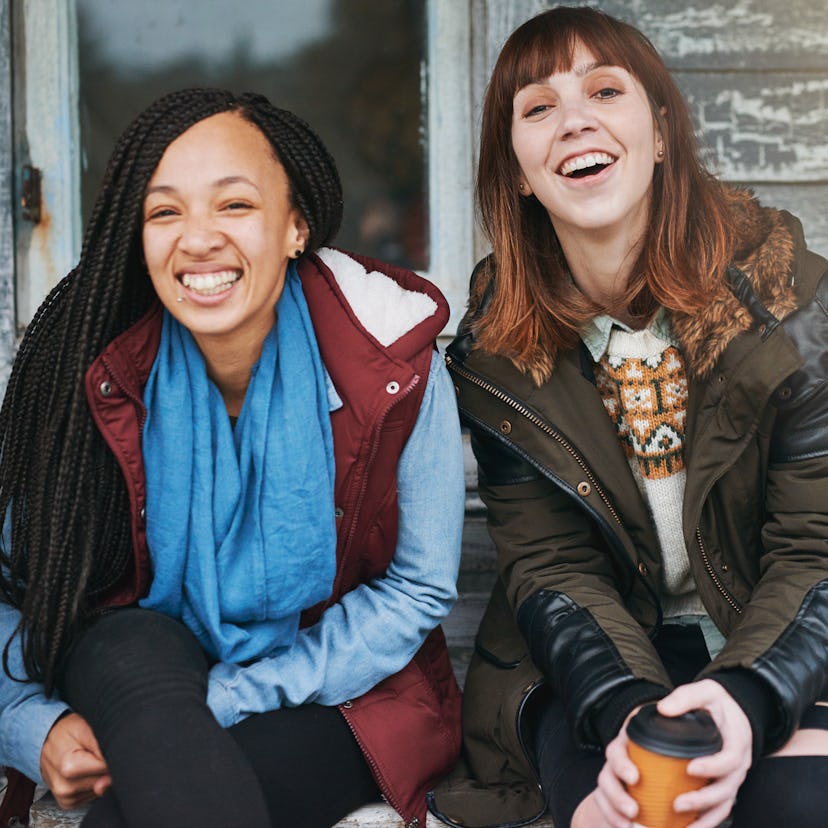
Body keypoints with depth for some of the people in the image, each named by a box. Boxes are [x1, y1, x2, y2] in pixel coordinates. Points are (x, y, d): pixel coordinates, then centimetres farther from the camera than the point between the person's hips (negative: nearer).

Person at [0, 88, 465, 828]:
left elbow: (419, 589, -11)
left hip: (341, 696, -2)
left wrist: (228, 701, -18)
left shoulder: (394, 360, -16)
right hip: (137, 680, 3)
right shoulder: (94, 373, -12)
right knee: (130, 652, -33)